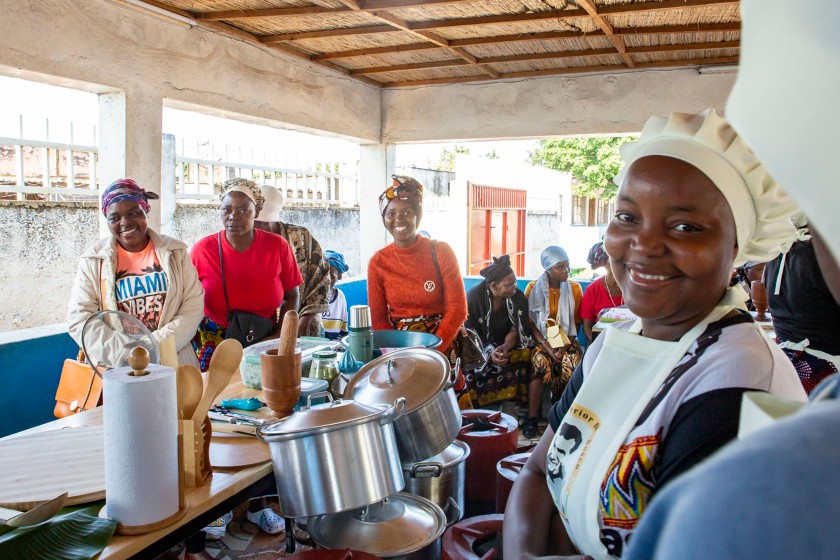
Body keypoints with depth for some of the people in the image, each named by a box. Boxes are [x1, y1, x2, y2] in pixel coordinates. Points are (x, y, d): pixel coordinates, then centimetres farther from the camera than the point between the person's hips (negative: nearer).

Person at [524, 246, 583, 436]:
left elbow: (576, 323, 4)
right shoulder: (533, 288, -4)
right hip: (541, 339, -1)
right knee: (540, 363, -32)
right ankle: (532, 418, -22)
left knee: (572, 365, -30)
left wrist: (565, 346, -12)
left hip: (567, 340, 2)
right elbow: (531, 323, -4)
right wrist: (548, 348, -16)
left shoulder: (574, 288, 1)